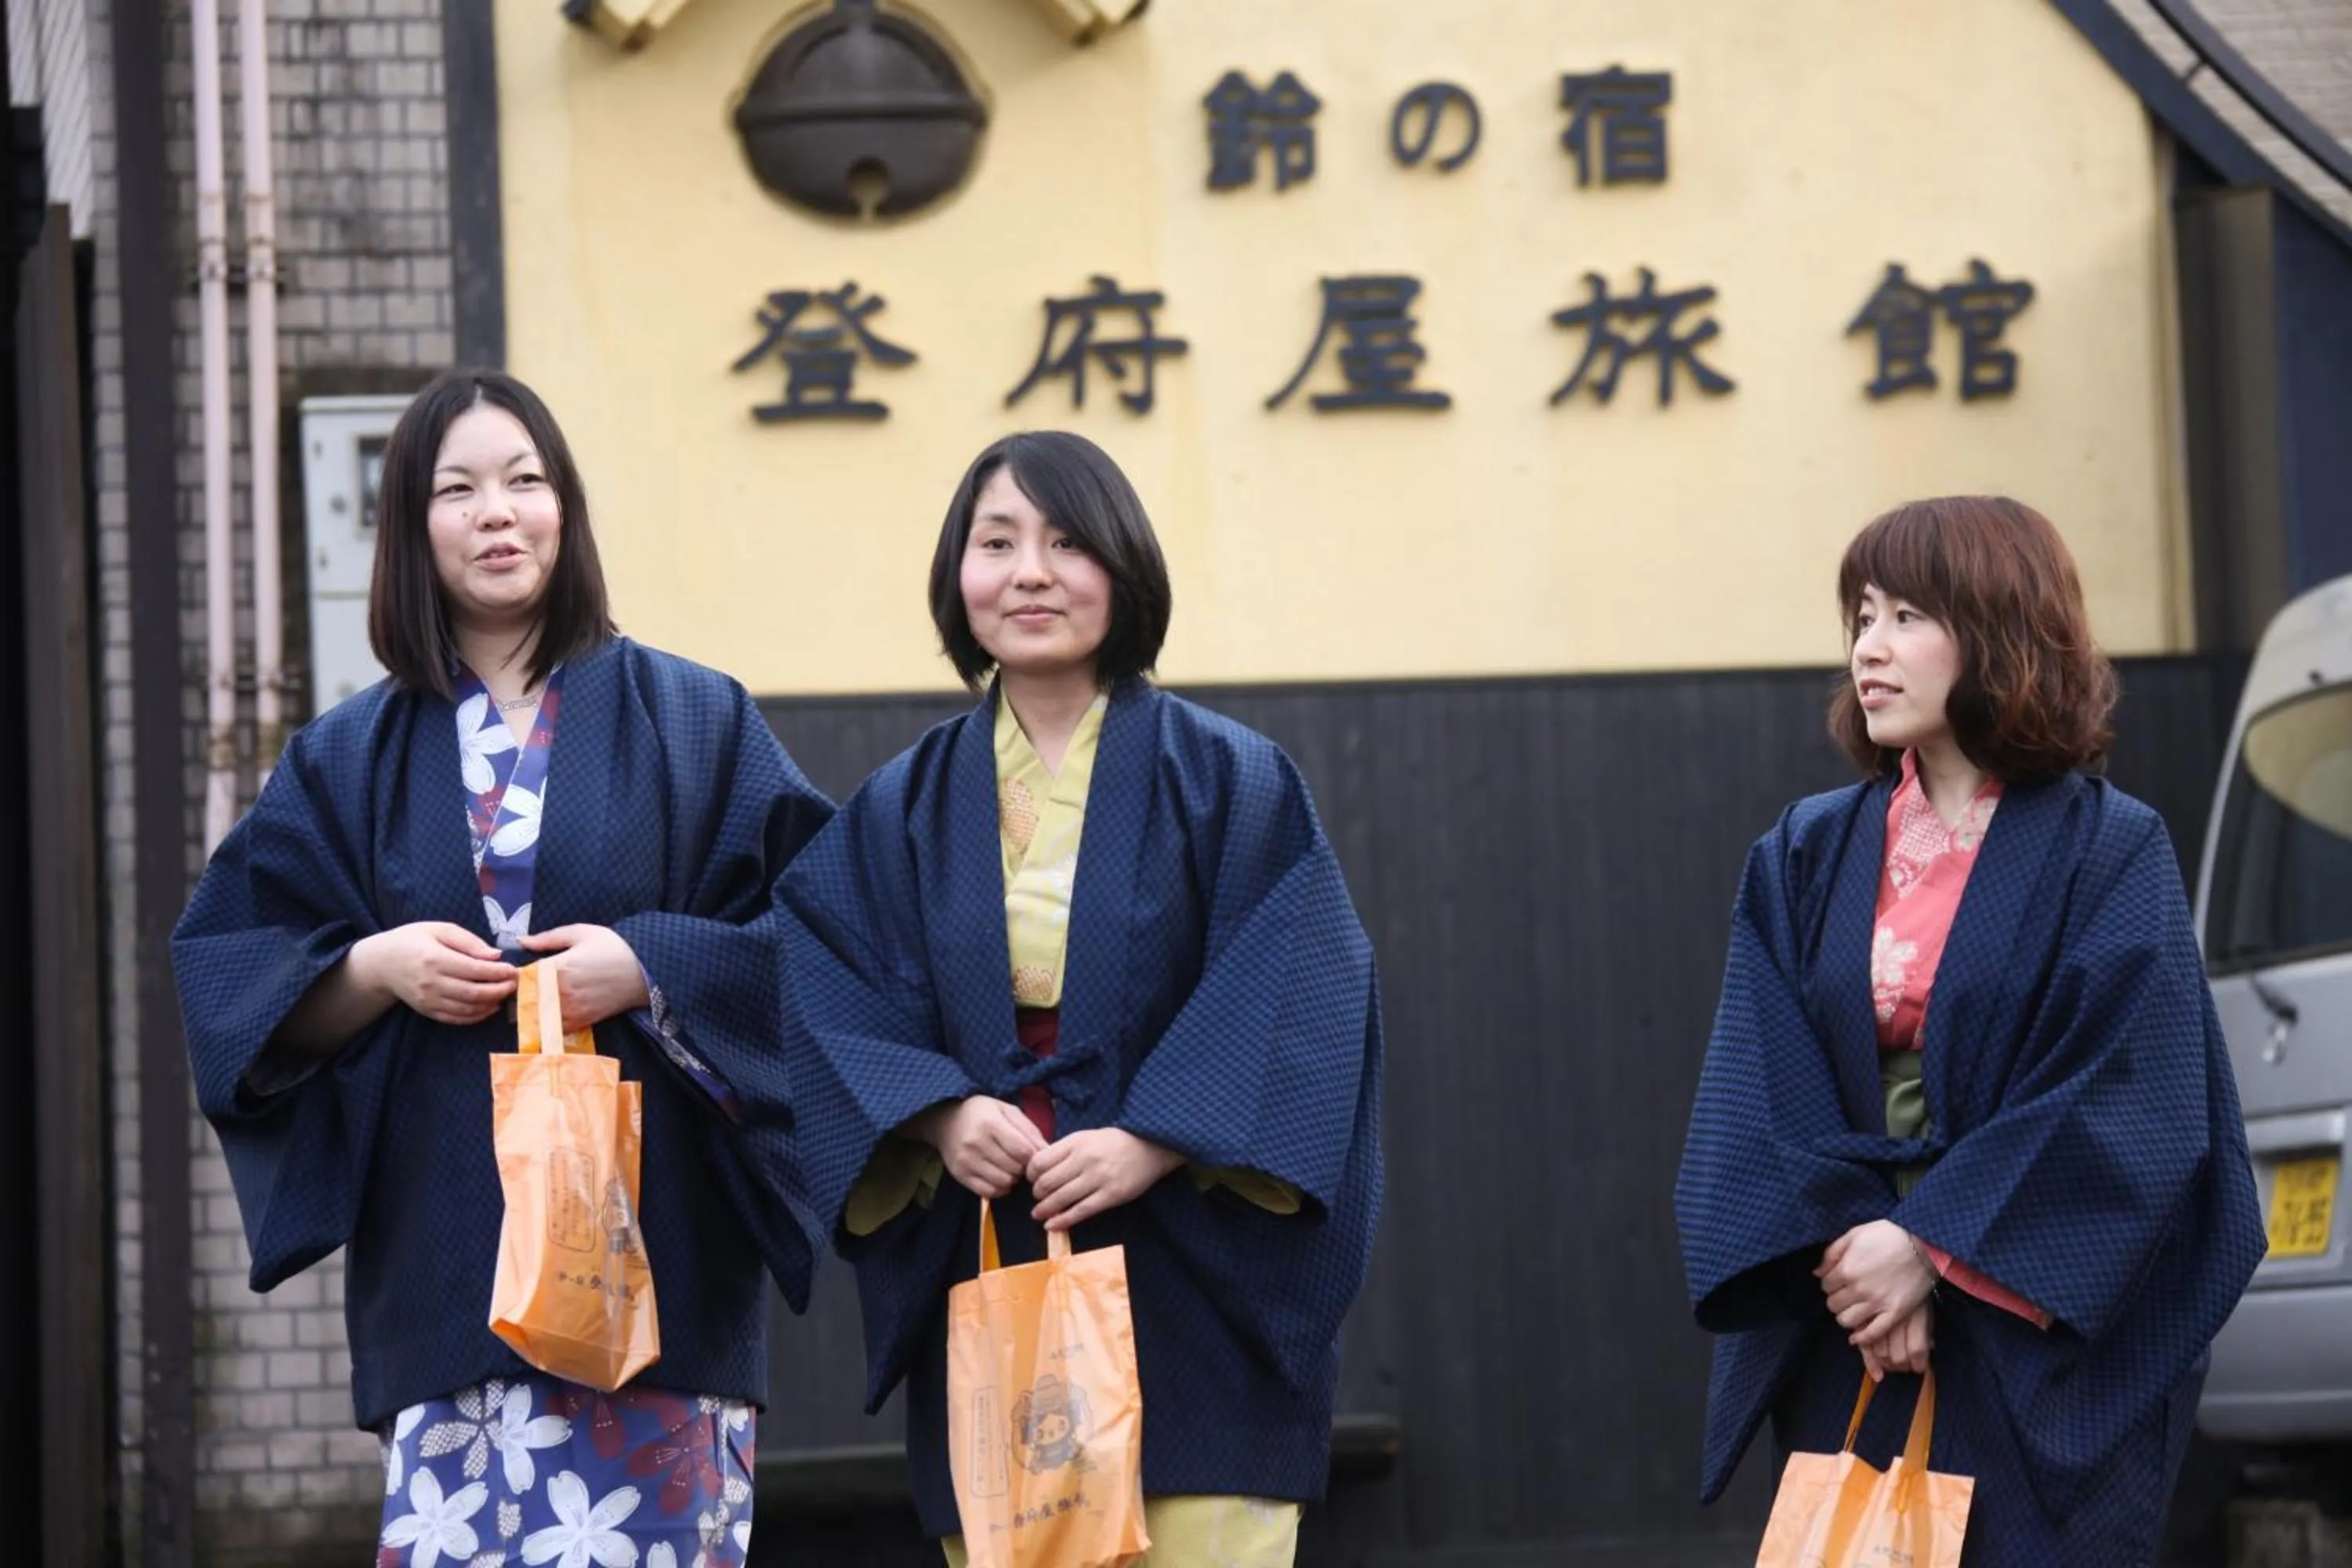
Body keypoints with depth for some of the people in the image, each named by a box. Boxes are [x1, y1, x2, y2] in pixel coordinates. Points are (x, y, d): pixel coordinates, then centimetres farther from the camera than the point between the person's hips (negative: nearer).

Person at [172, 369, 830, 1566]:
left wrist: (651, 970, -11)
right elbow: (226, 970, 11)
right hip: (442, 1254, 1)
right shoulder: (349, 758, 13)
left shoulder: (692, 722, 9)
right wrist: (375, 968, -7)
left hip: (653, 1235, -1)